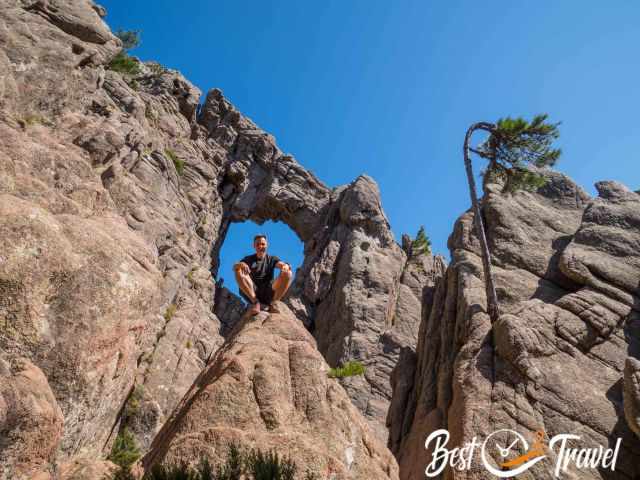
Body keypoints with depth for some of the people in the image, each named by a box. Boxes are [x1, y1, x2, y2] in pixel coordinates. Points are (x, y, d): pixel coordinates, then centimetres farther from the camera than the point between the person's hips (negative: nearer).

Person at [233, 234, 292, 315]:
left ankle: (272, 303, -13)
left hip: (269, 292, 0)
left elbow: (282, 265, -3)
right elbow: (234, 267, -2)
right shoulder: (249, 259, 15)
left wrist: (286, 266, -29)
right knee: (239, 270, -23)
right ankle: (255, 301, -20)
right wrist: (241, 264, -27)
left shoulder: (272, 259, 17)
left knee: (287, 273, -21)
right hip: (251, 291, 0)